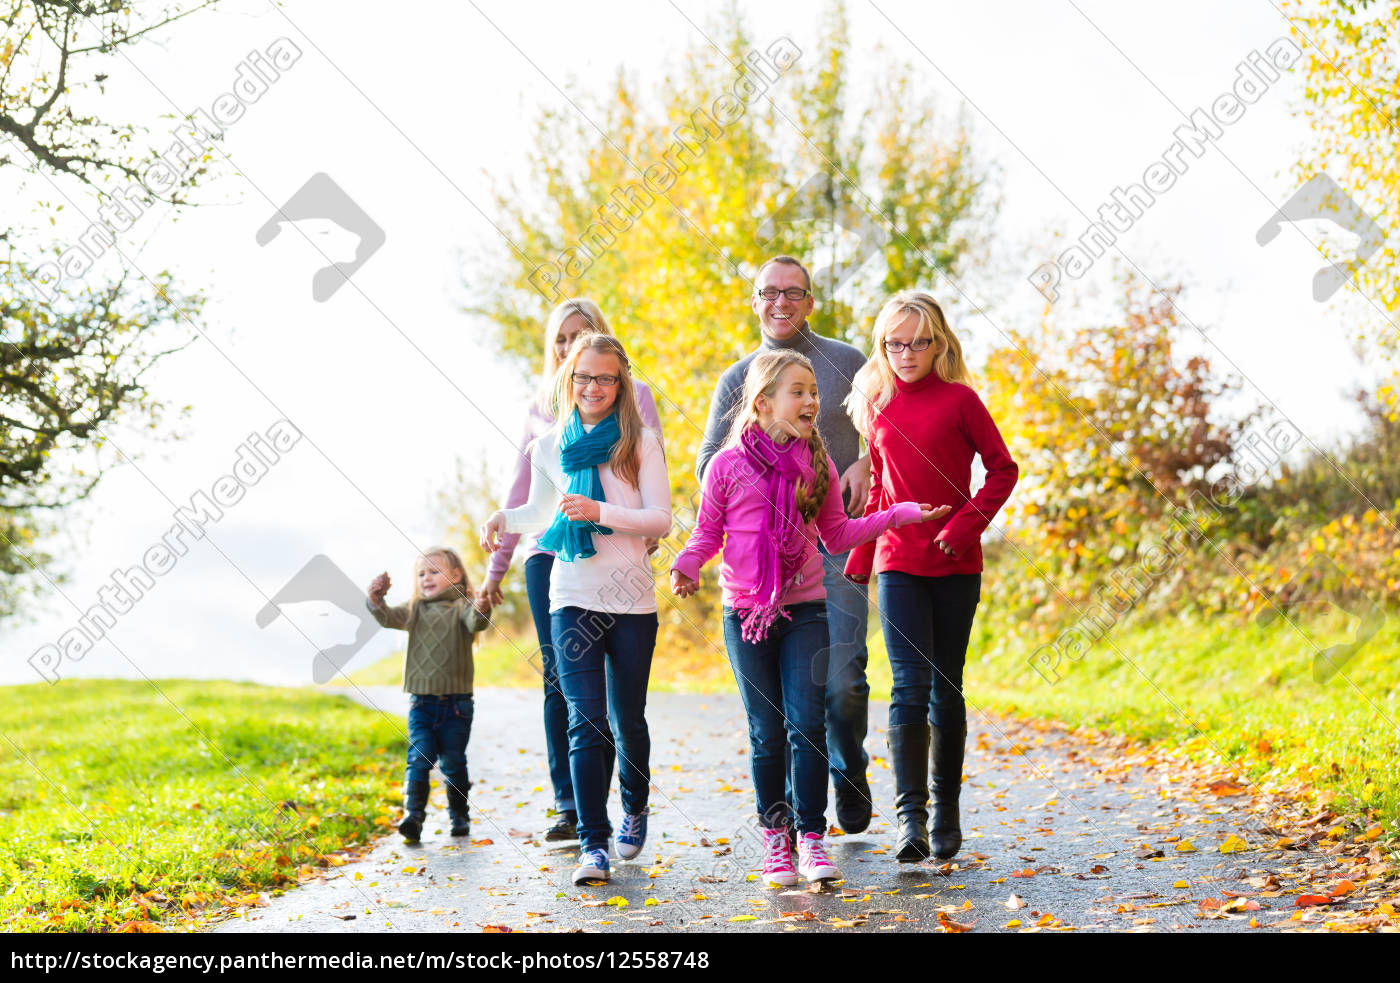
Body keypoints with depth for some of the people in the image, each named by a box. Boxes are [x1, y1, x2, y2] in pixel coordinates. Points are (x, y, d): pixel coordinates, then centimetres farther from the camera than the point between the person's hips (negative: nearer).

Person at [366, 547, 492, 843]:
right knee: (419, 757, -8)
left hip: (456, 703, -2)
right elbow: (389, 618, -3)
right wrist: (375, 601, -23)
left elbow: (474, 623, -22)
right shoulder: (415, 610, 11)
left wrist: (481, 612, -45)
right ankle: (413, 815, -15)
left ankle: (460, 815, 21)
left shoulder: (461, 607, -2)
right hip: (421, 702, 2)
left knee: (453, 761, 6)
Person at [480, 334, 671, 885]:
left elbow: (661, 519, -8)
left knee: (628, 719, 11)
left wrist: (599, 512, -20)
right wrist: (505, 519, 2)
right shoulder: (549, 448, 7)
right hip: (573, 600, 1)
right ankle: (593, 844, -8)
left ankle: (635, 808, 38)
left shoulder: (641, 444, -2)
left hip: (633, 602, -1)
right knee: (586, 721, -9)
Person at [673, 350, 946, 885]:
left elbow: (836, 534, 10)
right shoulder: (729, 465, -4)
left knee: (807, 725, -5)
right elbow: (707, 533, 5)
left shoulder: (817, 464, 3)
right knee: (767, 732, 4)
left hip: (805, 609, 1)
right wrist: (686, 565, -15)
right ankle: (775, 839, 16)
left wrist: (900, 514, 4)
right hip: (746, 614, -1)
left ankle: (812, 837, 4)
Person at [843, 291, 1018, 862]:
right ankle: (909, 815, -15)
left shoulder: (959, 400, -3)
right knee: (909, 685, -11)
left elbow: (1003, 469, 0)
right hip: (897, 563, 1)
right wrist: (858, 559, 15)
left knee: (946, 688, 7)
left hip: (955, 563, -1)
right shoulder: (878, 407, 7)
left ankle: (946, 811, 21)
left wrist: (966, 524, -13)